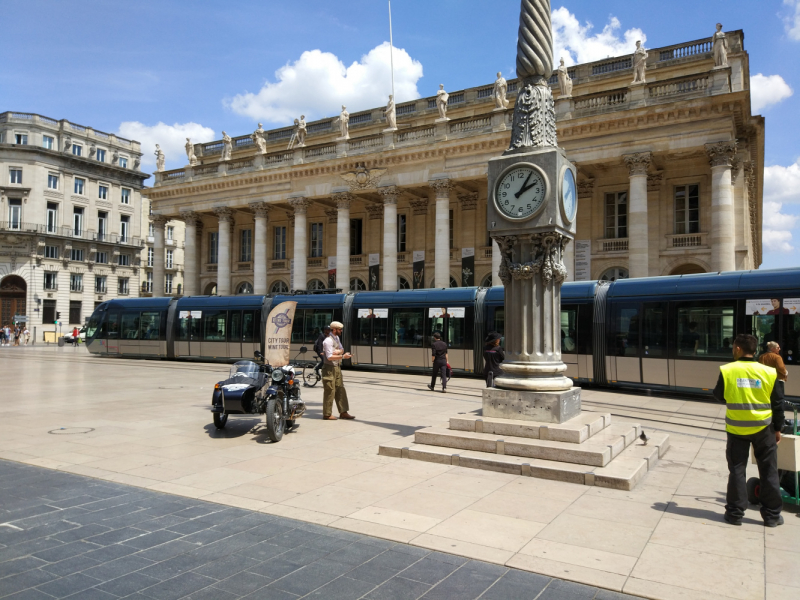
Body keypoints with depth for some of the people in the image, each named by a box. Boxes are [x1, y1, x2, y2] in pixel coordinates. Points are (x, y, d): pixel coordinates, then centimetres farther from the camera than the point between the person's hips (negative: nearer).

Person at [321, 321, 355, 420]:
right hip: (329, 368, -9)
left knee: (340, 390, 10)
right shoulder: (328, 340, -17)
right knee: (329, 391, -4)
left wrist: (338, 351, -13)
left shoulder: (337, 338, 13)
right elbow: (330, 357, -22)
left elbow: (342, 350, 9)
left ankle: (343, 412, 16)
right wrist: (343, 356, -22)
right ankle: (327, 414, 6)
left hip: (337, 368, 9)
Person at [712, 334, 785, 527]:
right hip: (763, 428, 1)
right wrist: (778, 428, 11)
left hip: (737, 428, -1)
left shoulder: (727, 371, -11)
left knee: (737, 470, 8)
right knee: (768, 471, 13)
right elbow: (778, 403, 0)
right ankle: (772, 515, 19)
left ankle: (735, 513, 12)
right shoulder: (768, 372, -7)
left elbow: (719, 396, 2)